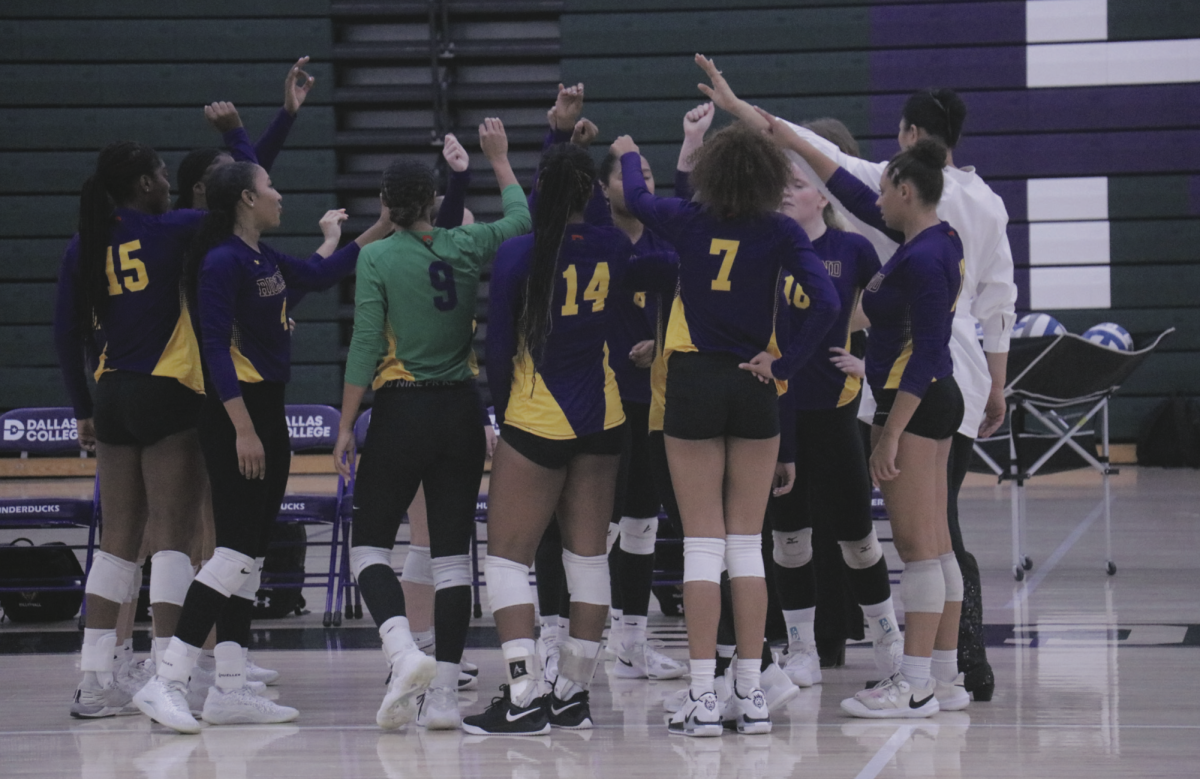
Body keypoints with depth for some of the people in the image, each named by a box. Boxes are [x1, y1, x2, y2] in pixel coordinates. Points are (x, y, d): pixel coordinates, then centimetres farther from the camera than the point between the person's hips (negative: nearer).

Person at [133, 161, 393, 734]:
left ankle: (229, 691, 12)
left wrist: (383, 227, 31)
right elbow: (217, 349, -19)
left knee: (250, 555, 9)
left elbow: (321, 274, 31)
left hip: (268, 415, 10)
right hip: (235, 415, -10)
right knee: (235, 552, -14)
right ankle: (165, 683, -15)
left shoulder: (266, 260, 12)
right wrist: (243, 430, -22)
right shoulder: (223, 262, -15)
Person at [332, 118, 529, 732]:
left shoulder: (378, 258, -8)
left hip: (401, 412, -3)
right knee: (452, 553, 5)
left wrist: (346, 425, -5)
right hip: (461, 414, 3)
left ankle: (404, 652, -19)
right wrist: (498, 160, 33)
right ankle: (444, 696, 3)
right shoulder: (464, 248, 1)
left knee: (370, 544, 6)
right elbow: (521, 221, 21)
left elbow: (365, 347, -11)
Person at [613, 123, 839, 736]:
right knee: (747, 545, 7)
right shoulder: (780, 232, -5)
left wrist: (629, 155, 39)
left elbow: (636, 198, 19)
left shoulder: (688, 221, -2)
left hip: (693, 384, 0)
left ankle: (702, 697, -3)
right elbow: (826, 303, -16)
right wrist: (785, 363, -7)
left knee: (702, 544, 1)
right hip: (754, 389, 0)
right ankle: (750, 695, 7)